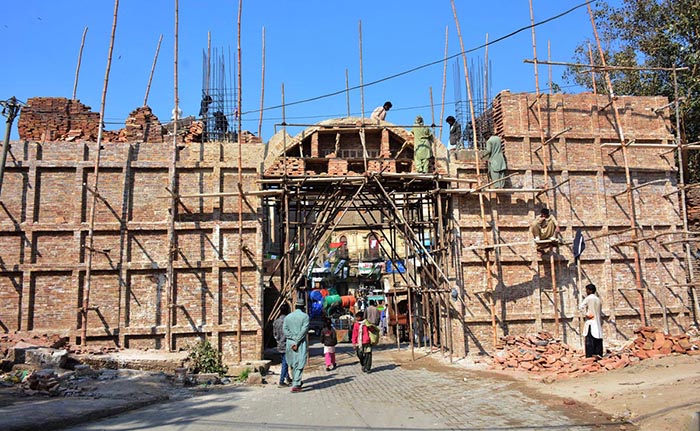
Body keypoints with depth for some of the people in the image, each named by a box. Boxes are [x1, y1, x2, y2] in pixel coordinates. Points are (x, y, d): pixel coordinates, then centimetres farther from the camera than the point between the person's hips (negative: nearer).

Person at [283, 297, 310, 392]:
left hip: (290, 342, 4)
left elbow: (285, 330, -1)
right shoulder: (305, 316, -6)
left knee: (293, 363, 17)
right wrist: (297, 342, -12)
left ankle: (297, 382, 30)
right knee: (300, 364, -2)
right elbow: (304, 330, -14)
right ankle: (295, 384, -12)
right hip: (301, 343, -4)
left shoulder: (288, 317, 7)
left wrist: (294, 340, -5)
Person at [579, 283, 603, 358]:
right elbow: (601, 313, 17)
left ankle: (589, 356, -11)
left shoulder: (588, 298, -7)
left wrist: (587, 314, -8)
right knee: (598, 341, 7)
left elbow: (581, 307, -18)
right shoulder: (598, 299, 12)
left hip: (590, 322, -6)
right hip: (598, 323, 6)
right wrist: (601, 322, 21)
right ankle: (599, 355, 7)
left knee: (590, 341, -7)